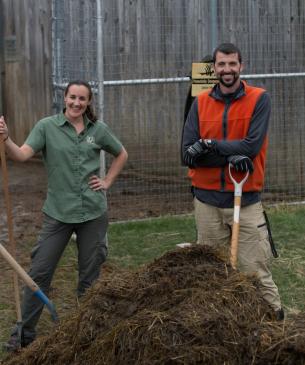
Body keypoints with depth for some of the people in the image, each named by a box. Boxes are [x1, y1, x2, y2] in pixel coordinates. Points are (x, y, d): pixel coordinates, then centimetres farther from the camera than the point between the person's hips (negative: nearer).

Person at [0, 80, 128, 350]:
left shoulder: (98, 129, 3)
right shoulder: (47, 127, -5)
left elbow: (122, 155, 18)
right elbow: (22, 154, -19)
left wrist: (107, 182, 7)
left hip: (93, 213, 2)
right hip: (58, 213, -2)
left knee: (90, 275, 10)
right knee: (40, 272, -1)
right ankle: (24, 333, 9)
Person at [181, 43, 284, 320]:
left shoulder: (259, 99, -1)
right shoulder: (200, 103, 5)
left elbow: (252, 146, -14)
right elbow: (187, 155, -4)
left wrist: (210, 145, -11)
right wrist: (230, 155, -15)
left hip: (246, 200, -3)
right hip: (207, 201, 3)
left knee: (256, 271, -3)